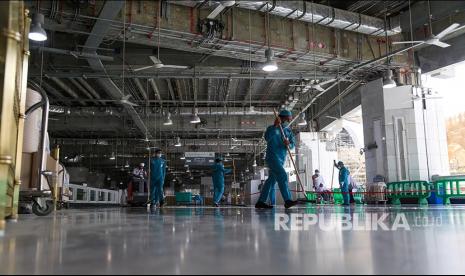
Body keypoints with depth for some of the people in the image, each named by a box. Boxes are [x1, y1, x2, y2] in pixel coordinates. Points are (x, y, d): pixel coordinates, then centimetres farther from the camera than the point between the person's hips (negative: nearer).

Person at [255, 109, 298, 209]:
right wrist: (275, 126, -26)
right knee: (283, 176, -21)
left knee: (271, 180, 8)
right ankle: (287, 200, -25)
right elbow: (267, 138, -22)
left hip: (282, 159, 7)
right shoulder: (272, 128, -1)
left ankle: (260, 202, 14)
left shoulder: (288, 131, 14)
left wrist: (289, 144, -18)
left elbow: (293, 144, 5)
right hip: (272, 157, -7)